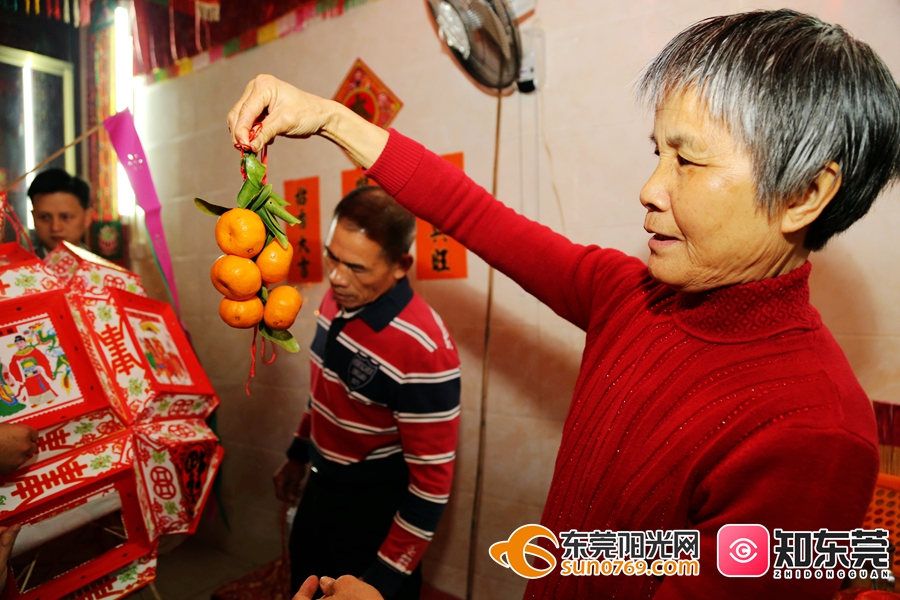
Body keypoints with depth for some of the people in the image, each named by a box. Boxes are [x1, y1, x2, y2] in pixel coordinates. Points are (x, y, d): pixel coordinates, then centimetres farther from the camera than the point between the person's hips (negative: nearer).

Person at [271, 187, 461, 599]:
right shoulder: (336, 301, -7)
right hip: (320, 489, 8)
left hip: (375, 508, -7)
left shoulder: (424, 350, -31)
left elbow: (431, 481, -24)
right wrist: (297, 456, 19)